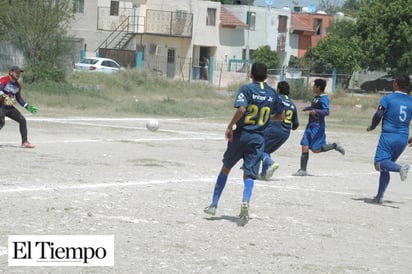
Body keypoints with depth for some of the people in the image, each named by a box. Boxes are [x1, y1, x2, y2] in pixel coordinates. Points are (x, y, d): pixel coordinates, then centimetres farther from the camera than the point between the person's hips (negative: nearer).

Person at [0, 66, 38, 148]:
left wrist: (28, 107, 14)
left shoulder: (18, 86, 9)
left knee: (22, 120, 6)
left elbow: (19, 98, 20)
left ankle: (24, 142, 17)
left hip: (10, 107, 8)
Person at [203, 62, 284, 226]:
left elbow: (241, 109, -23)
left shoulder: (246, 89, -8)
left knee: (225, 168, 15)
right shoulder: (272, 93, 6)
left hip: (241, 134, -2)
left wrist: (230, 126, -13)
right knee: (249, 175, 1)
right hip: (258, 138, 2)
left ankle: (214, 205, 20)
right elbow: (280, 115, 14)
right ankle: (245, 202, -26)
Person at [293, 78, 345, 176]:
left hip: (318, 126, -9)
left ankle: (335, 146, 12)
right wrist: (307, 108, 51)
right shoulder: (316, 97, 15)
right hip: (310, 125, 9)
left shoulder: (324, 98, -14)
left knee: (316, 149, -9)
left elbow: (326, 111, -26)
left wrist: (316, 111, -41)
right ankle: (303, 170, 2)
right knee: (305, 147, 1)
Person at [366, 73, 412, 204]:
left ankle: (400, 168, -41)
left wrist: (372, 127, 9)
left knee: (379, 163, -14)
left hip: (388, 136, -5)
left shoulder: (387, 98, -3)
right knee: (385, 167, 16)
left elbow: (378, 115, -11)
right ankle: (379, 196, 14)